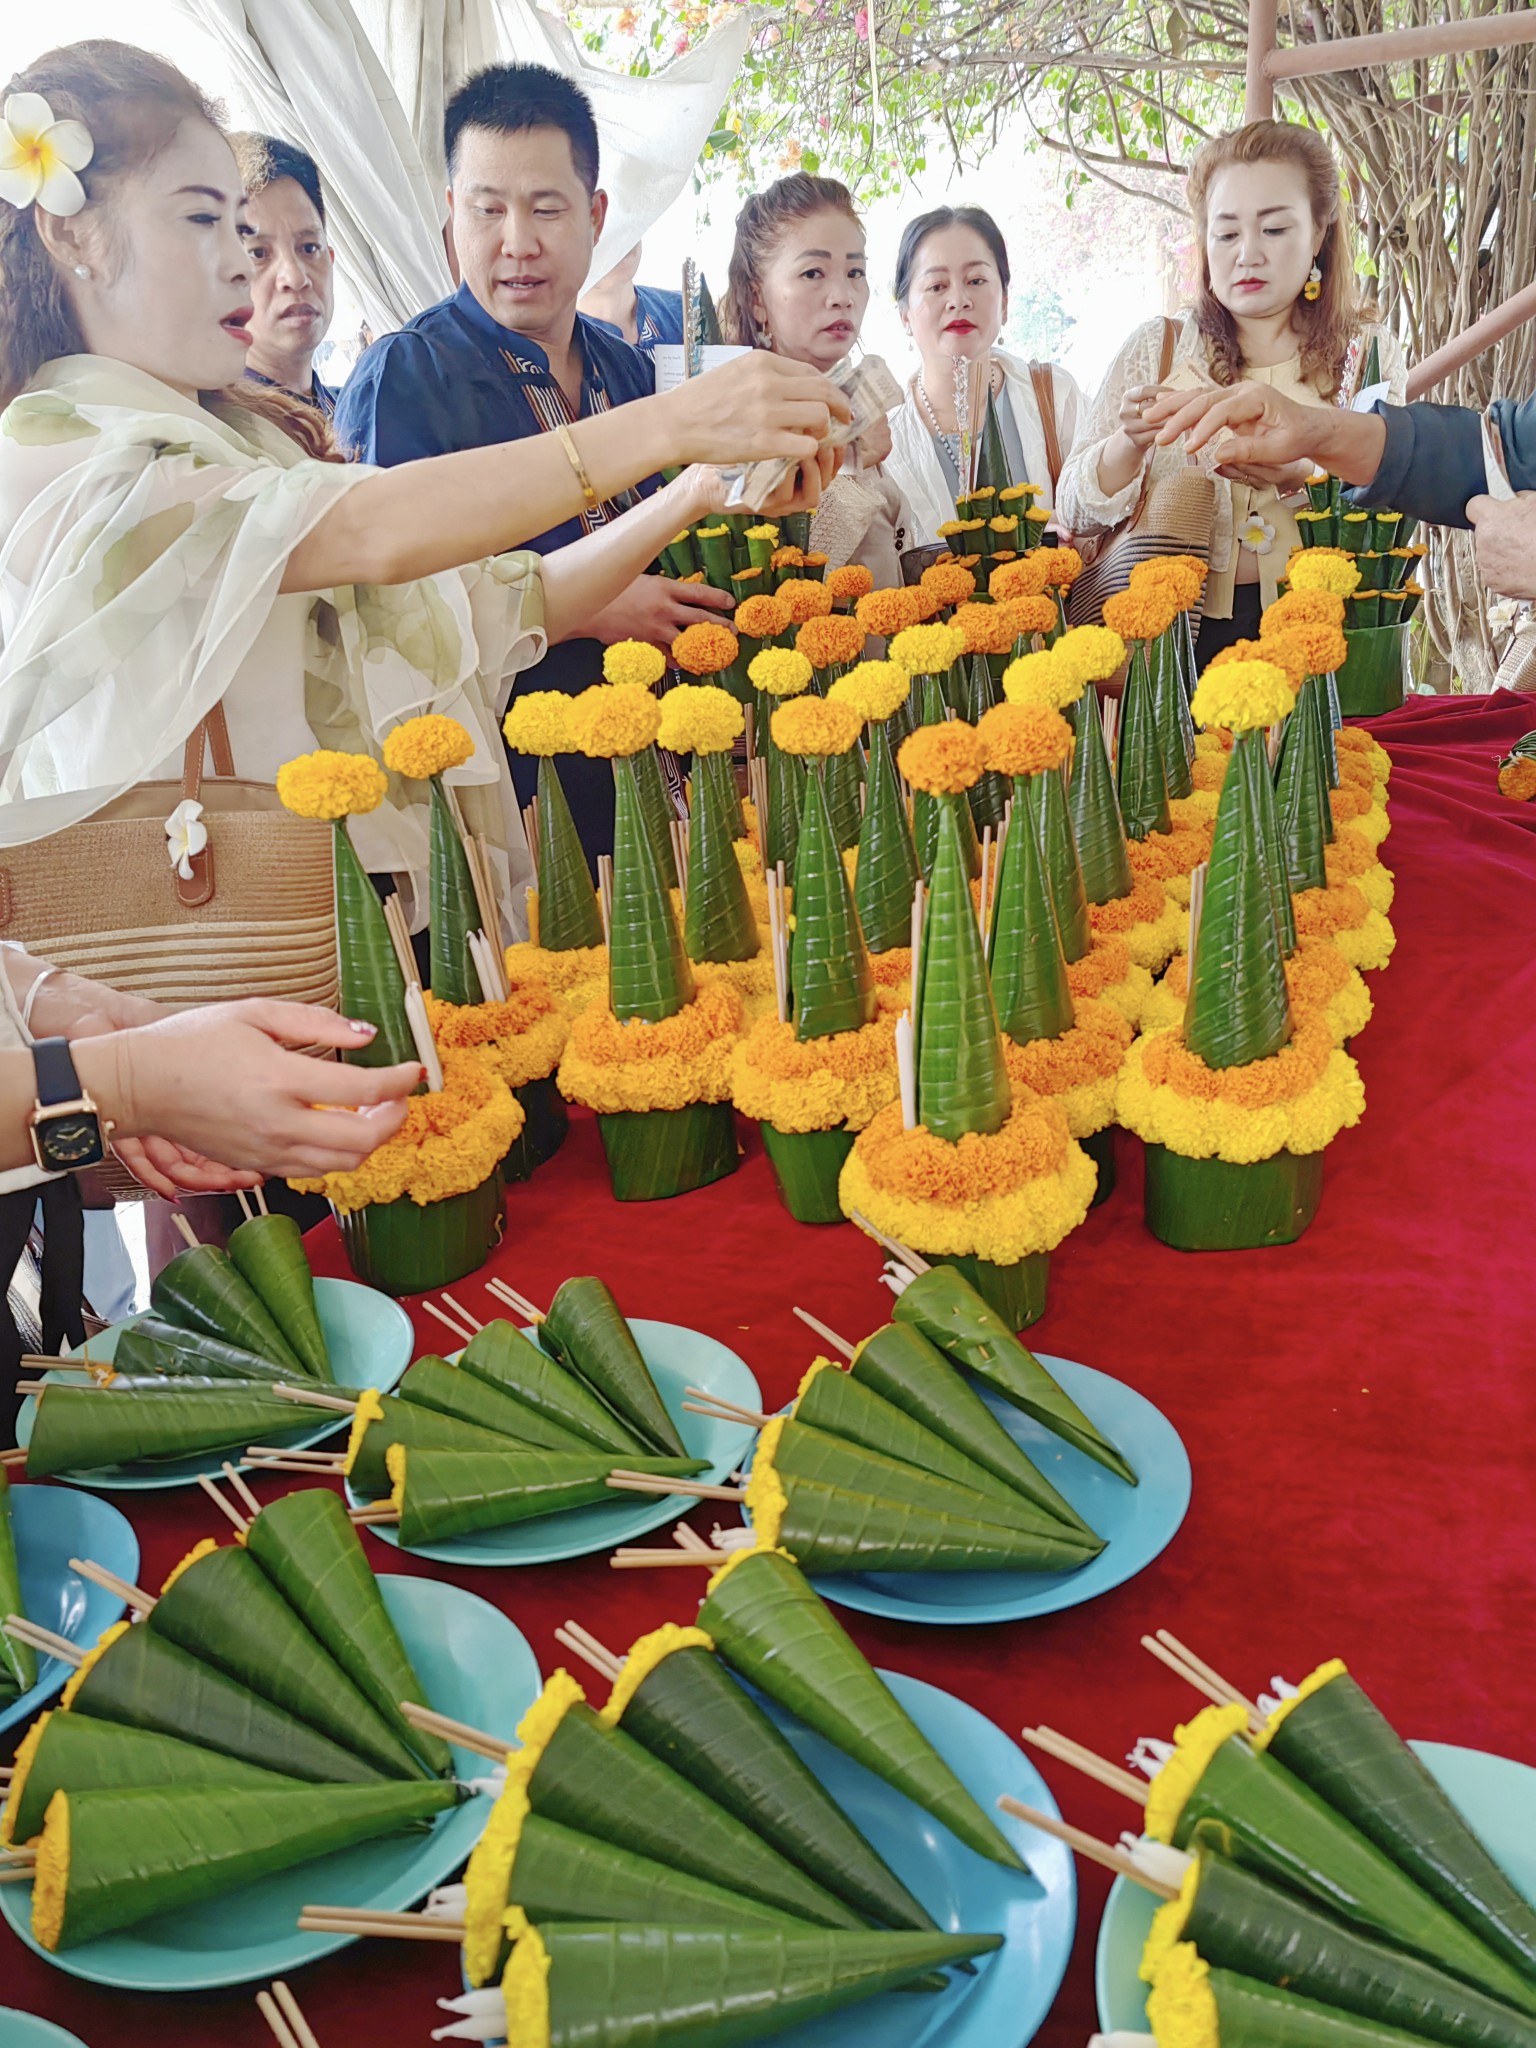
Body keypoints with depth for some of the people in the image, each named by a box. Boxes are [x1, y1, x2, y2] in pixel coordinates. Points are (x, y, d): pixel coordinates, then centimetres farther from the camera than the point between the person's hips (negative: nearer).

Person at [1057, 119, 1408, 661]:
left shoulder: (1368, 353, 12)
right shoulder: (1154, 349, 12)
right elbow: (1077, 512, 6)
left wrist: (1302, 478, -18)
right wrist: (1130, 443, -15)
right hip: (1174, 633, 0)